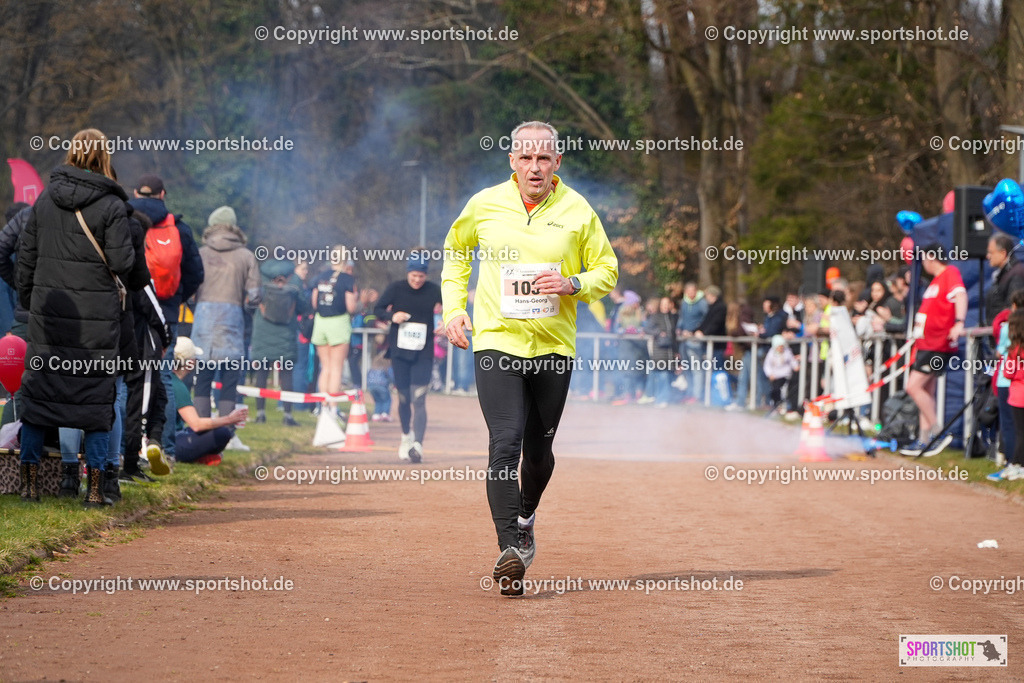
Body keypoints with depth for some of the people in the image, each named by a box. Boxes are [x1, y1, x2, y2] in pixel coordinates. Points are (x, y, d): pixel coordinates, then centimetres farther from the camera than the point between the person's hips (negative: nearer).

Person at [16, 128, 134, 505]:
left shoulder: (45, 199, 3)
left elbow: (26, 256, 7)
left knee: (37, 391, 10)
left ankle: (29, 482, 11)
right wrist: (127, 248, 8)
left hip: (48, 309, 3)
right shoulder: (110, 205, -10)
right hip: (96, 315, -3)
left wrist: (27, 299, 18)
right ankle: (95, 487, 3)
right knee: (97, 396, 5)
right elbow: (122, 261, -13)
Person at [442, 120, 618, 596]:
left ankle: (525, 516, 41)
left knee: (539, 449, 10)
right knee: (505, 443, -16)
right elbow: (455, 250, 19)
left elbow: (607, 270, 6)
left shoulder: (577, 211, -1)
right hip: (496, 341, -1)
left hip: (554, 346, 1)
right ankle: (510, 549, -22)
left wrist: (572, 284, -14)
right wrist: (454, 308, 8)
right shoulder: (485, 205, 1)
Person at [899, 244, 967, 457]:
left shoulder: (950, 273, -10)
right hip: (925, 344, 10)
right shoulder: (936, 280, 19)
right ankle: (923, 441, 14)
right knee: (926, 392, 10)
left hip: (938, 345, -10)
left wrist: (959, 323, -43)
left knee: (914, 386, -17)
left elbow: (960, 296, -28)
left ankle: (938, 431, -11)